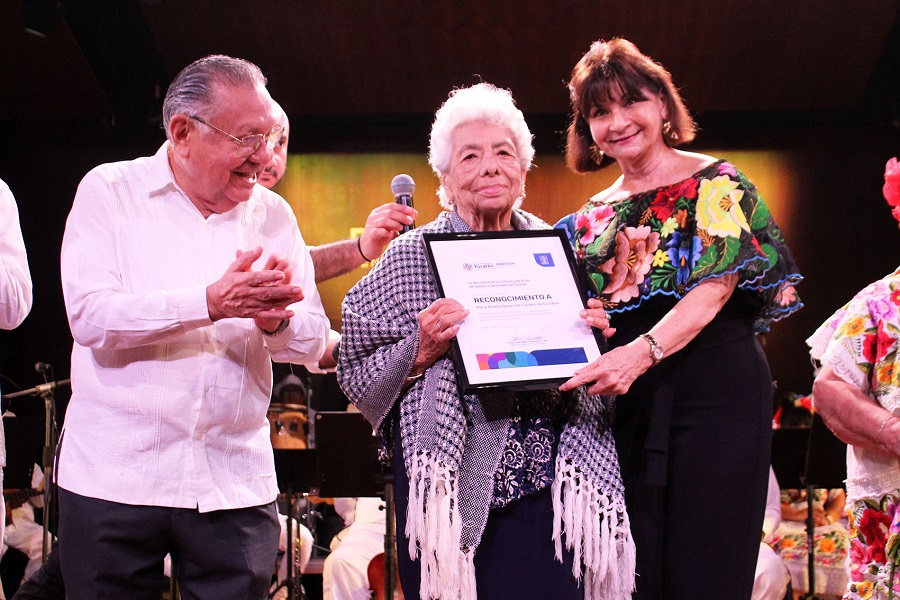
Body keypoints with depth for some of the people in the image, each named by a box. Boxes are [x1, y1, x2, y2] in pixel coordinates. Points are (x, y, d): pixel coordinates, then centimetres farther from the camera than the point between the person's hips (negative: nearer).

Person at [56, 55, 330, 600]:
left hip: (236, 487, 3)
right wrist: (211, 303, -23)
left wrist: (276, 321, -15)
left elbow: (314, 343, 8)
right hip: (114, 479, -3)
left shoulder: (274, 215, 11)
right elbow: (90, 314, -13)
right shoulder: (110, 191, 0)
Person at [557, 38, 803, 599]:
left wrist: (642, 351, -29)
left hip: (714, 389, -4)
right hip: (627, 402, 4)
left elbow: (715, 286, -14)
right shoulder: (593, 218, 15)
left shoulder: (714, 182, 1)